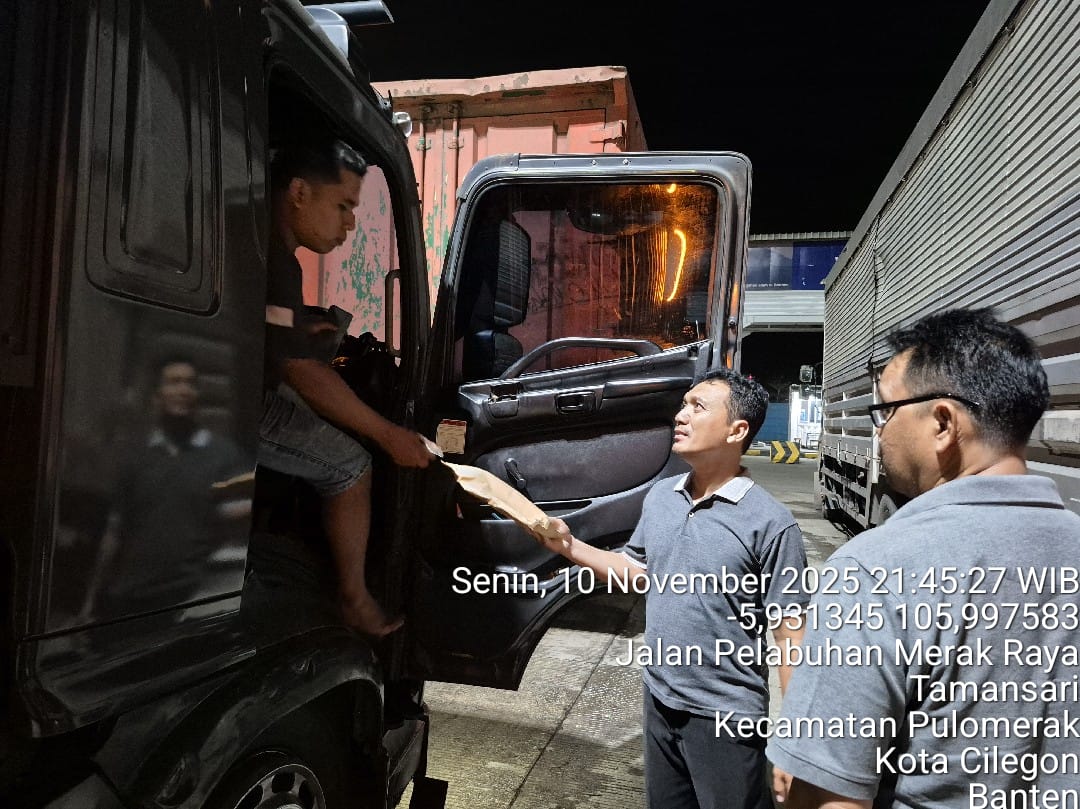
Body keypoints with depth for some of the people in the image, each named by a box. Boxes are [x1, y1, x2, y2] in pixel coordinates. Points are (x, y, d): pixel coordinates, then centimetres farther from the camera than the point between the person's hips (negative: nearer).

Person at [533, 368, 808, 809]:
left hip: (725, 717, -6)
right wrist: (570, 547, 3)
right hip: (659, 703, 6)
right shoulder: (659, 496, 1)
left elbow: (790, 634, -15)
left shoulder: (770, 523, -18)